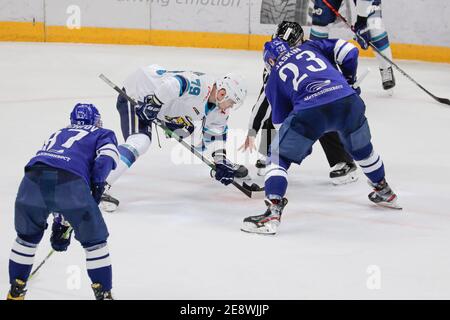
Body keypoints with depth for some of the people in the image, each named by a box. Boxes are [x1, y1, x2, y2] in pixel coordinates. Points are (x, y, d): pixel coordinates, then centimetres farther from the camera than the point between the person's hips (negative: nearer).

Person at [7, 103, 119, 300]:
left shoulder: (57, 134, 42)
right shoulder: (103, 135, 29)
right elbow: (106, 157, 2)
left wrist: (60, 224, 48)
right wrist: (97, 186, 1)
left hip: (33, 179, 4)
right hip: (71, 182, -4)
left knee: (27, 237, 27)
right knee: (94, 240, 13)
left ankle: (15, 292, 33)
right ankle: (104, 294, 14)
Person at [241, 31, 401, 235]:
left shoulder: (274, 79, 23)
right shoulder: (310, 47, 28)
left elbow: (281, 120, 24)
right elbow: (349, 52, 17)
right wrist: (348, 80, 33)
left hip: (310, 111, -3)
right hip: (348, 101, 3)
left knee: (280, 157, 11)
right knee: (361, 148, 31)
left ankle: (273, 212, -5)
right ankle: (384, 192, 49)